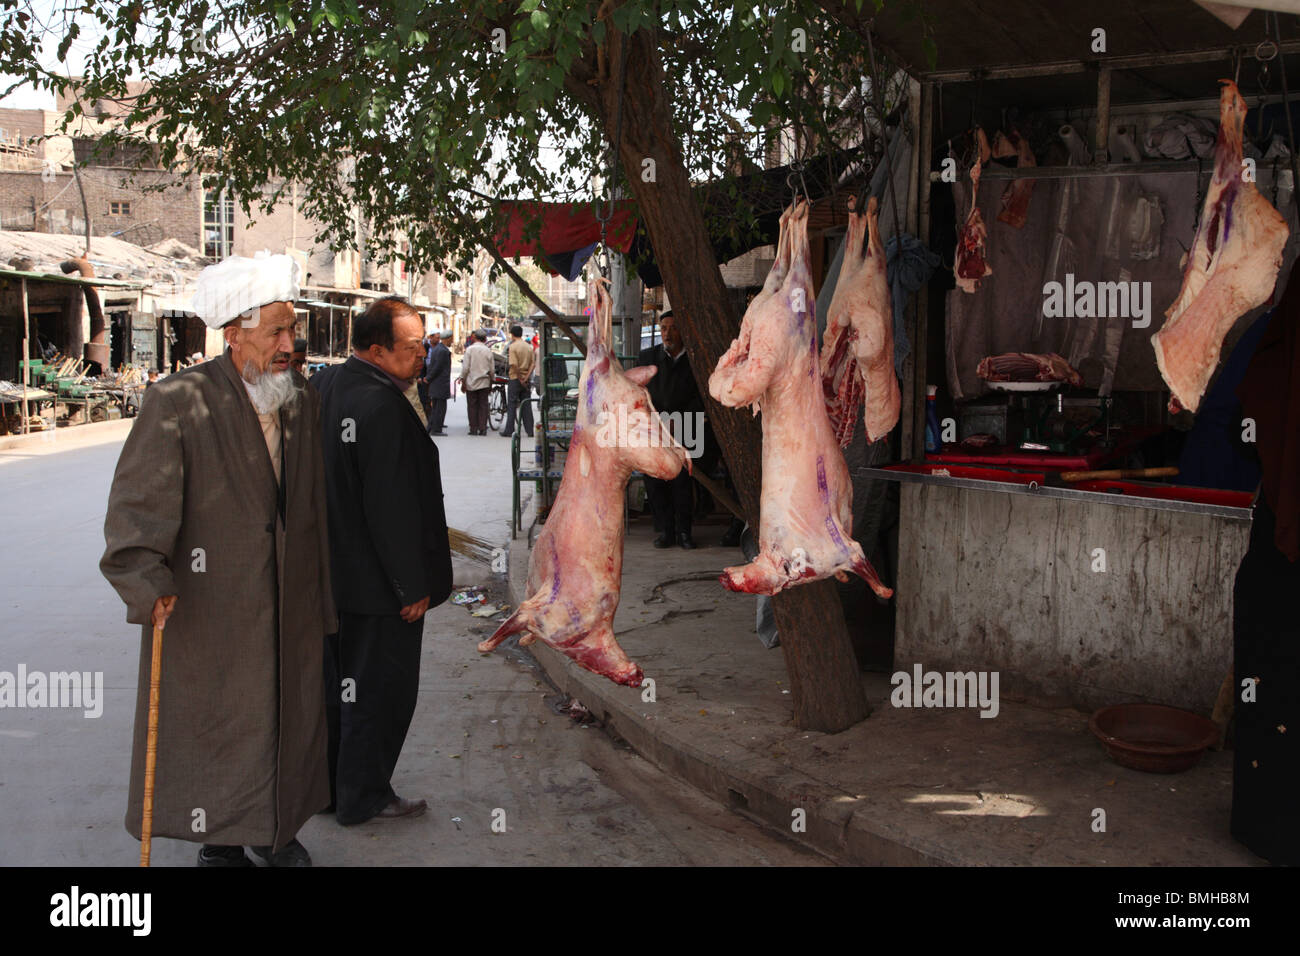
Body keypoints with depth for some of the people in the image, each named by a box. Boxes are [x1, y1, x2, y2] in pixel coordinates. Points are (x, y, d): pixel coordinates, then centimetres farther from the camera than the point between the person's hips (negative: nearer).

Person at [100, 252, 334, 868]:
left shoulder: (301, 401, 5)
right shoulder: (178, 401, -13)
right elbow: (139, 503, -18)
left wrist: (319, 596, 16)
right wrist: (148, 582, -33)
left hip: (288, 606, 5)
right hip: (205, 608, -5)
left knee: (287, 718, 15)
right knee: (214, 724, 9)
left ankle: (274, 828, 36)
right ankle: (220, 841, 30)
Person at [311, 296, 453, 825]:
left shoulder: (321, 387, 4)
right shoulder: (383, 406, -25)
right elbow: (393, 508, -25)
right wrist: (413, 586, -17)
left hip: (326, 575, 9)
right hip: (375, 582, -9)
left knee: (334, 682, 21)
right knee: (380, 688, 7)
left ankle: (323, 784, 34)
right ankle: (363, 797, 20)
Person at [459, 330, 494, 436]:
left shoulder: (470, 349, -6)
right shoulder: (488, 351, 2)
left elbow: (465, 367, -8)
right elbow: (492, 369, 5)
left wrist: (463, 381, 0)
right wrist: (490, 383, 16)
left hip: (471, 383, -2)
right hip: (484, 383, 2)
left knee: (472, 406, 4)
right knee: (483, 405, 5)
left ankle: (473, 429, 3)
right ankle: (483, 429, 1)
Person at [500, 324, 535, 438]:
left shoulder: (513, 346, -9)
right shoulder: (529, 347, 8)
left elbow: (514, 365, -18)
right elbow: (533, 363, 2)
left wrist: (520, 379, -12)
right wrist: (526, 378, -4)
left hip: (515, 378, -5)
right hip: (526, 380, 5)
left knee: (512, 405, 1)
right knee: (526, 405, 7)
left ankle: (509, 430, 1)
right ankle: (530, 431, 5)